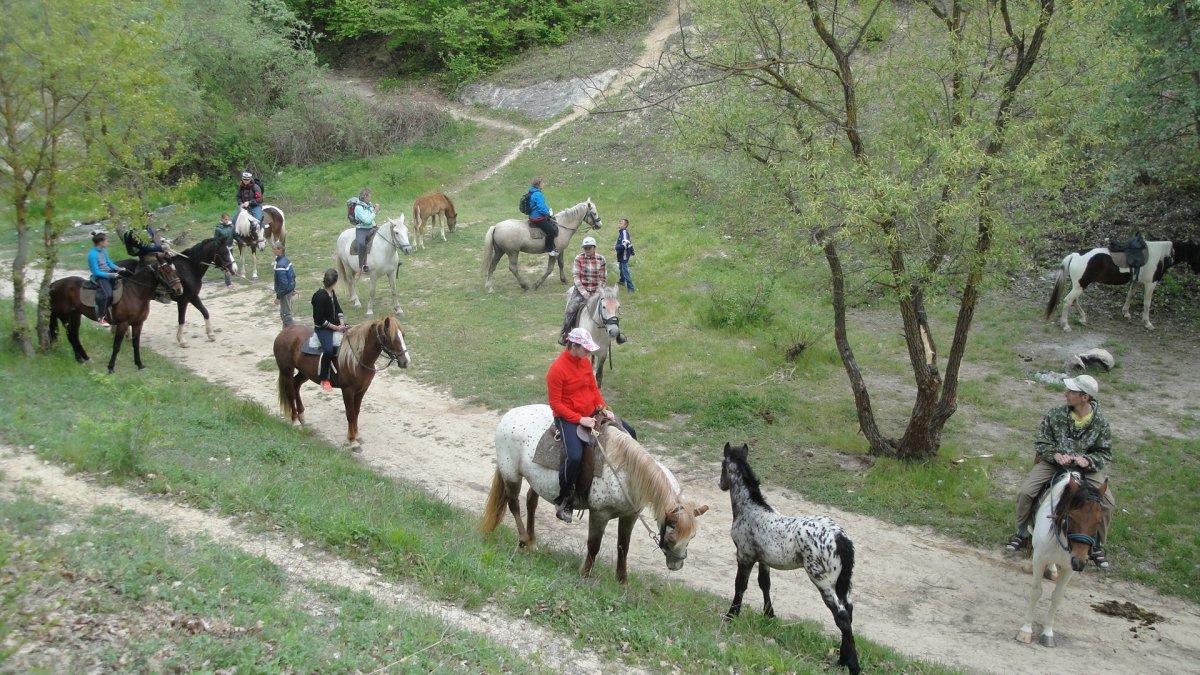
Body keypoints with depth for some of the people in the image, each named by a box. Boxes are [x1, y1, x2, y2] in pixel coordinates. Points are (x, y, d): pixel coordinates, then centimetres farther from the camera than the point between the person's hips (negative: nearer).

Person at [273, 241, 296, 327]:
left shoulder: (280, 265, -26)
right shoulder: (286, 260, 3)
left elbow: (283, 283, -26)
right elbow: (293, 275, 12)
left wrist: (278, 297, -19)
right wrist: (293, 288, 22)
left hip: (285, 292, -10)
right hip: (289, 289, 10)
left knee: (286, 315, 0)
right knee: (284, 314, 20)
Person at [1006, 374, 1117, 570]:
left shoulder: (1099, 422, -8)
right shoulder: (1056, 414, -8)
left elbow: (1105, 453, -2)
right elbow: (1040, 442, -2)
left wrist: (1088, 460, -23)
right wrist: (1055, 454, -22)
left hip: (1086, 467, 0)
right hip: (1053, 462, 0)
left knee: (1108, 503, -18)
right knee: (1025, 493, -18)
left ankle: (1096, 545, 6)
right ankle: (1022, 534, 9)